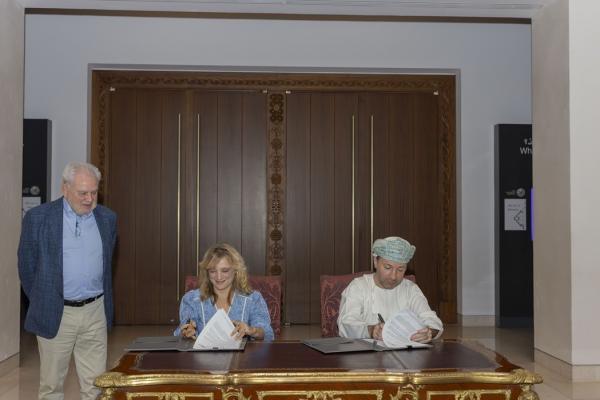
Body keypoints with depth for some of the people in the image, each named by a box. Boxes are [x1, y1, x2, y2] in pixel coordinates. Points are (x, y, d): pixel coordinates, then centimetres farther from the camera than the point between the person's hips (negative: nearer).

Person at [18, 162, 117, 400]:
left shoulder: (108, 218, 4)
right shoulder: (37, 218, -7)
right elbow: (27, 266, 3)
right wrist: (41, 301, 9)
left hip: (95, 312, 2)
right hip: (55, 313, -2)